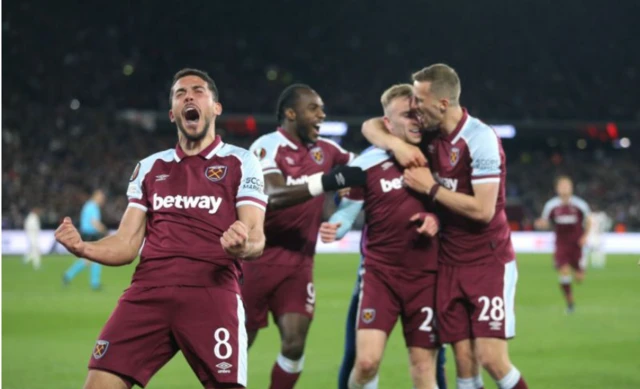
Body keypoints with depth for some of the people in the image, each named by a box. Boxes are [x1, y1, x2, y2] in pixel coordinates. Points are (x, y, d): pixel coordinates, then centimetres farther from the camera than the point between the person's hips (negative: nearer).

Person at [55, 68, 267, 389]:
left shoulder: (240, 162, 10)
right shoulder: (150, 167, 21)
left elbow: (256, 240, 1)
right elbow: (127, 244, 17)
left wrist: (242, 245, -24)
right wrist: (83, 248, -4)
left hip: (212, 292, -3)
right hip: (148, 291, 3)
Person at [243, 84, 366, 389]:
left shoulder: (326, 150, 7)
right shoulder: (268, 147, -14)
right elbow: (274, 196, -30)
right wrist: (326, 182, -38)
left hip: (299, 261, 5)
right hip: (259, 258, -5)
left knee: (295, 343, -7)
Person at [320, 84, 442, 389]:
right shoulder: (366, 164, -5)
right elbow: (346, 212, -3)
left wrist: (436, 219, -7)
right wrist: (333, 229, -26)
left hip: (425, 275, 2)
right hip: (380, 273, -2)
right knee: (367, 360, -16)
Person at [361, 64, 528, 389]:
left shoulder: (480, 139, -18)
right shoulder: (430, 133, 2)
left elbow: (483, 210, -22)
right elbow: (370, 126, 11)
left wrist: (431, 188, -15)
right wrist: (396, 144, -10)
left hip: (489, 263, -6)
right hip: (449, 264, 6)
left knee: (492, 359, -12)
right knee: (464, 360, 0)